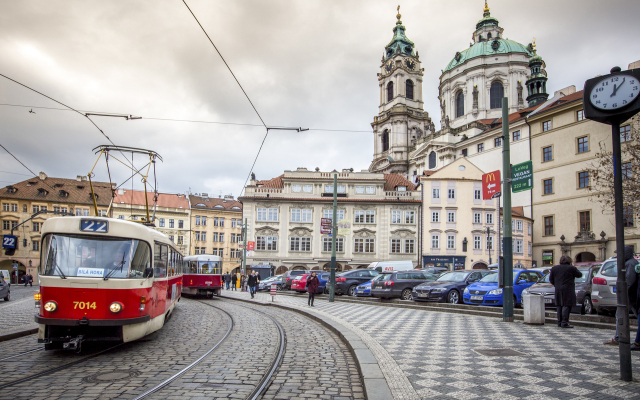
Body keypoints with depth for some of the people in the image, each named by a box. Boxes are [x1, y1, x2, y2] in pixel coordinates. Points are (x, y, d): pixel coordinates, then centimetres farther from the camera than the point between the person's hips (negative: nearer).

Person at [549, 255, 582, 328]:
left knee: (559, 306, 11)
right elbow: (579, 275, 8)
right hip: (568, 290, -5)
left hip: (558, 290, 5)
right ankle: (564, 323, -9)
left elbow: (551, 279, 11)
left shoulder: (554, 268, 9)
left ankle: (559, 322, 13)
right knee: (566, 306, -5)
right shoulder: (572, 268, -5)